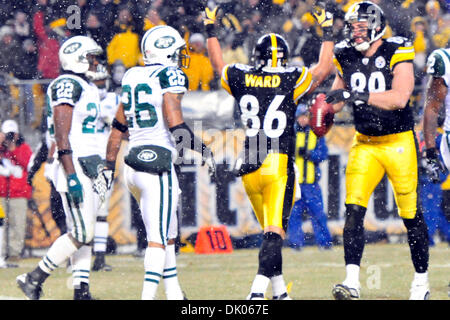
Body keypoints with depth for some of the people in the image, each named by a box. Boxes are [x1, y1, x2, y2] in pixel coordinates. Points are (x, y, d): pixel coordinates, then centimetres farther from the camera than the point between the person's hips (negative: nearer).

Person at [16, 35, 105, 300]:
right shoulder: (67, 85, -12)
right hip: (74, 167, -10)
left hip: (89, 166, 10)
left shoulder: (88, 88, 18)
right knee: (82, 233, -11)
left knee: (85, 233, 7)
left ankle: (81, 291, 7)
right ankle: (34, 279, -4)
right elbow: (62, 135, -18)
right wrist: (71, 176, -23)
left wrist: (100, 169, 22)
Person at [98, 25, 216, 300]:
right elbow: (175, 124, -17)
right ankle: (148, 295, -16)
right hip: (158, 163, -8)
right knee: (159, 238, -8)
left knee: (167, 233, 17)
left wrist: (109, 165, 22)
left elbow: (118, 127, 18)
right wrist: (203, 150, -6)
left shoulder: (133, 78, 14)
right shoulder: (171, 76, -7)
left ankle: (174, 293, 20)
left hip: (134, 162, 8)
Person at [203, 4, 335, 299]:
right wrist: (328, 33, 19)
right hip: (279, 167, -4)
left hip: (250, 169, 4)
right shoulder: (292, 81, -4)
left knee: (271, 230, 17)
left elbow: (218, 63, 25)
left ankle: (279, 291, 20)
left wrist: (211, 29, 37)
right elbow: (325, 67, 8)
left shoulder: (241, 78, 5)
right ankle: (258, 290, -25)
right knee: (275, 232, -9)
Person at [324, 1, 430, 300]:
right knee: (353, 210, -11)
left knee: (411, 215, 2)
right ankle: (352, 282, -14)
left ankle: (422, 280, 19)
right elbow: (337, 97, 15)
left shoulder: (397, 54, -13)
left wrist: (358, 96, -33)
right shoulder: (347, 57, 3)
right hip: (365, 144, 4)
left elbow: (399, 97, -26)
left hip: (399, 143, -4)